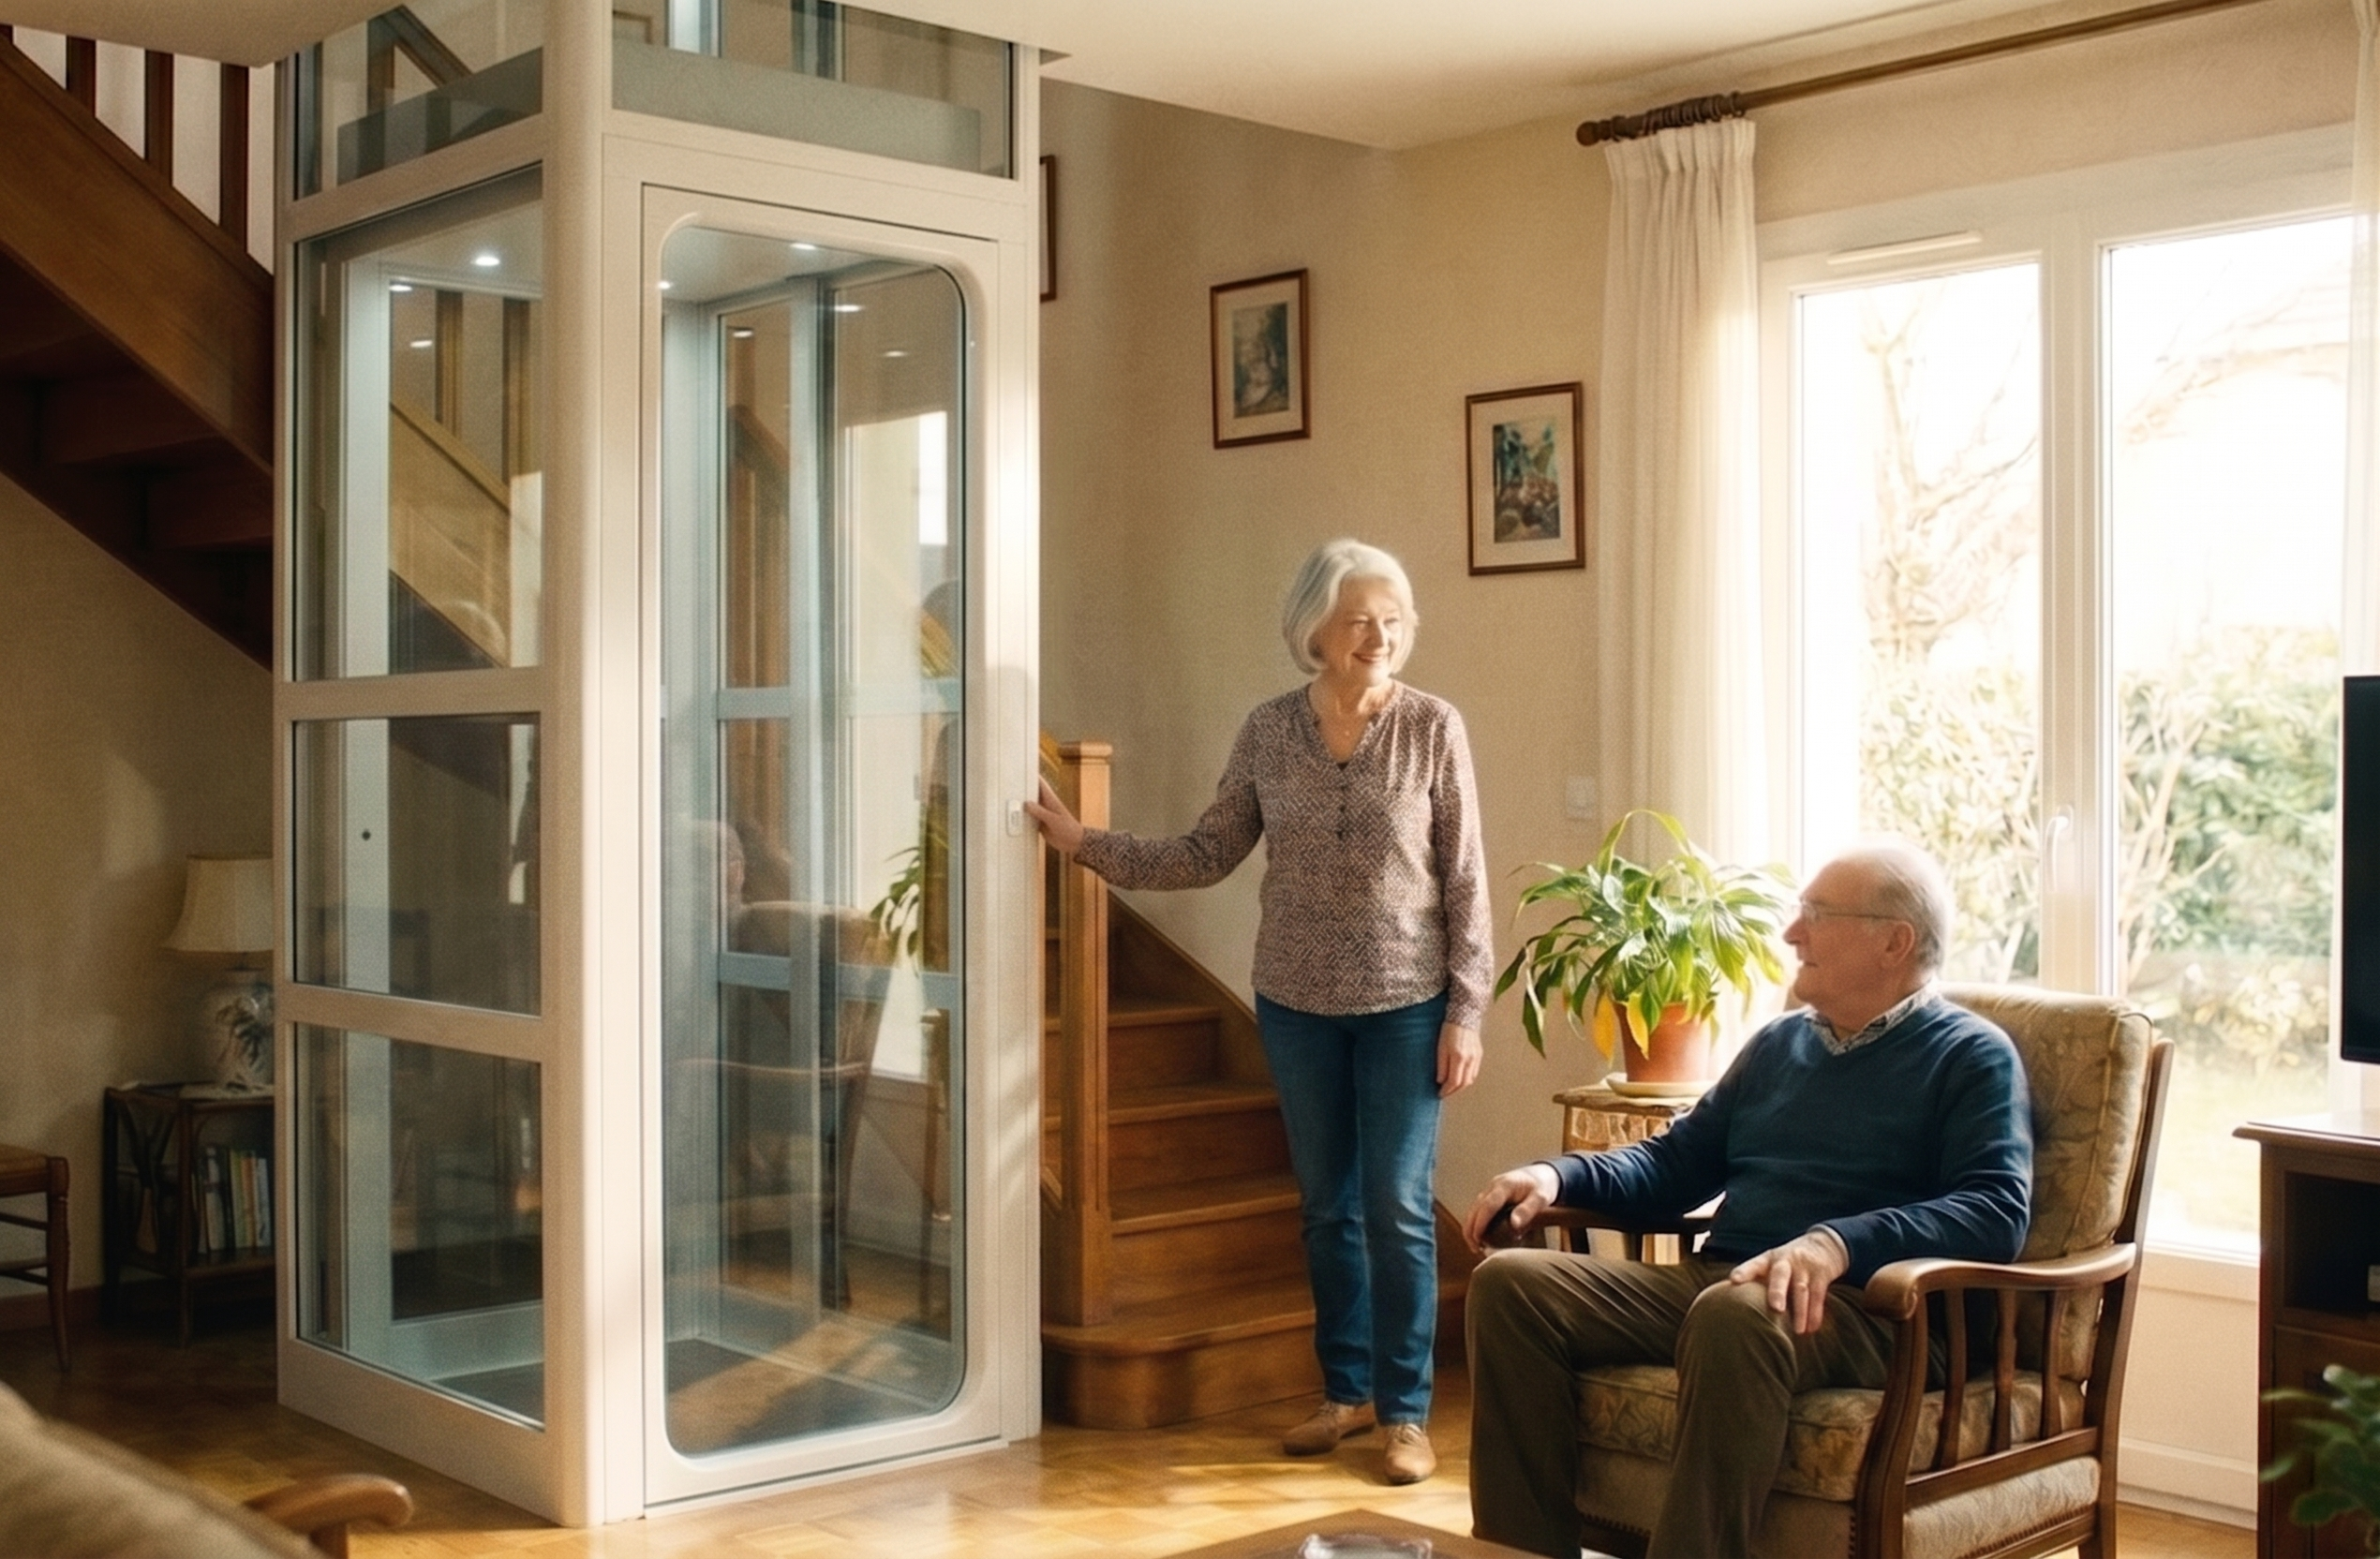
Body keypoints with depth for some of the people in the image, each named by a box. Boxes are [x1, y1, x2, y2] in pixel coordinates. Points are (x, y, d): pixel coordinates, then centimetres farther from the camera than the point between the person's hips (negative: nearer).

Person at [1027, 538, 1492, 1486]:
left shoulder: (1432, 728, -8)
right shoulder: (1269, 731, -1)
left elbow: (1465, 882, -6)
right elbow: (1206, 856, 4)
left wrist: (1466, 1011, -9)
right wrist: (1084, 843, -1)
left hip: (1405, 1005, -3)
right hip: (1297, 1003, 3)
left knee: (1398, 1209, 0)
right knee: (1326, 1206, 12)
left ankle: (1406, 1410, 13)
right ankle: (1347, 1391, 26)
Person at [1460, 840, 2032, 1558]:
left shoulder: (1970, 1055, 2)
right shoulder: (1780, 1042, 23)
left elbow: (1997, 1212, -13)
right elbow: (1676, 1162, 27)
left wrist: (1841, 1244, -30)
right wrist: (1560, 1174, 6)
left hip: (1861, 1306, -7)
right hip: (1714, 1281, 7)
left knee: (1735, 1316, -41)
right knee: (1511, 1281, -14)